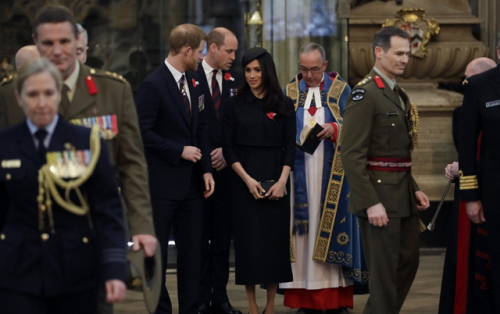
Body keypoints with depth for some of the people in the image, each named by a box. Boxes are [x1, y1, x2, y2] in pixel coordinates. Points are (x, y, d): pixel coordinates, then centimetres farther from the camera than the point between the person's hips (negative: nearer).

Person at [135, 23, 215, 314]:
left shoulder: (194, 83, 10)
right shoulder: (153, 85, -13)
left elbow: (201, 127, 13)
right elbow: (144, 132, -17)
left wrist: (206, 169, 4)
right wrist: (179, 151, -16)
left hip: (191, 181, 7)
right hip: (163, 183, -7)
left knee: (192, 249, 9)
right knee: (158, 250, 3)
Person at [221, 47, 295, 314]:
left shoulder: (284, 105, 5)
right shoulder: (235, 105, 4)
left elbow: (290, 147, 2)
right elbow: (228, 147, 1)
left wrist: (282, 180, -11)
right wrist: (247, 179, -11)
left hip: (276, 181, 1)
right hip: (244, 179, -1)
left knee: (275, 239, 0)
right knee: (248, 239, -2)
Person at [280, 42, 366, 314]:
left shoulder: (341, 90, 6)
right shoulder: (290, 92, 11)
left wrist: (334, 129, -18)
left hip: (332, 174, -1)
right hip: (300, 173, 1)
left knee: (333, 226, -3)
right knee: (303, 228, -2)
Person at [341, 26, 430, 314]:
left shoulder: (399, 95, 15)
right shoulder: (365, 94, -13)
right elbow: (352, 155, -19)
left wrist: (415, 189, 11)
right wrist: (370, 203, -23)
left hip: (404, 195, 9)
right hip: (380, 195, -9)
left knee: (408, 263, 15)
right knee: (384, 270, -2)